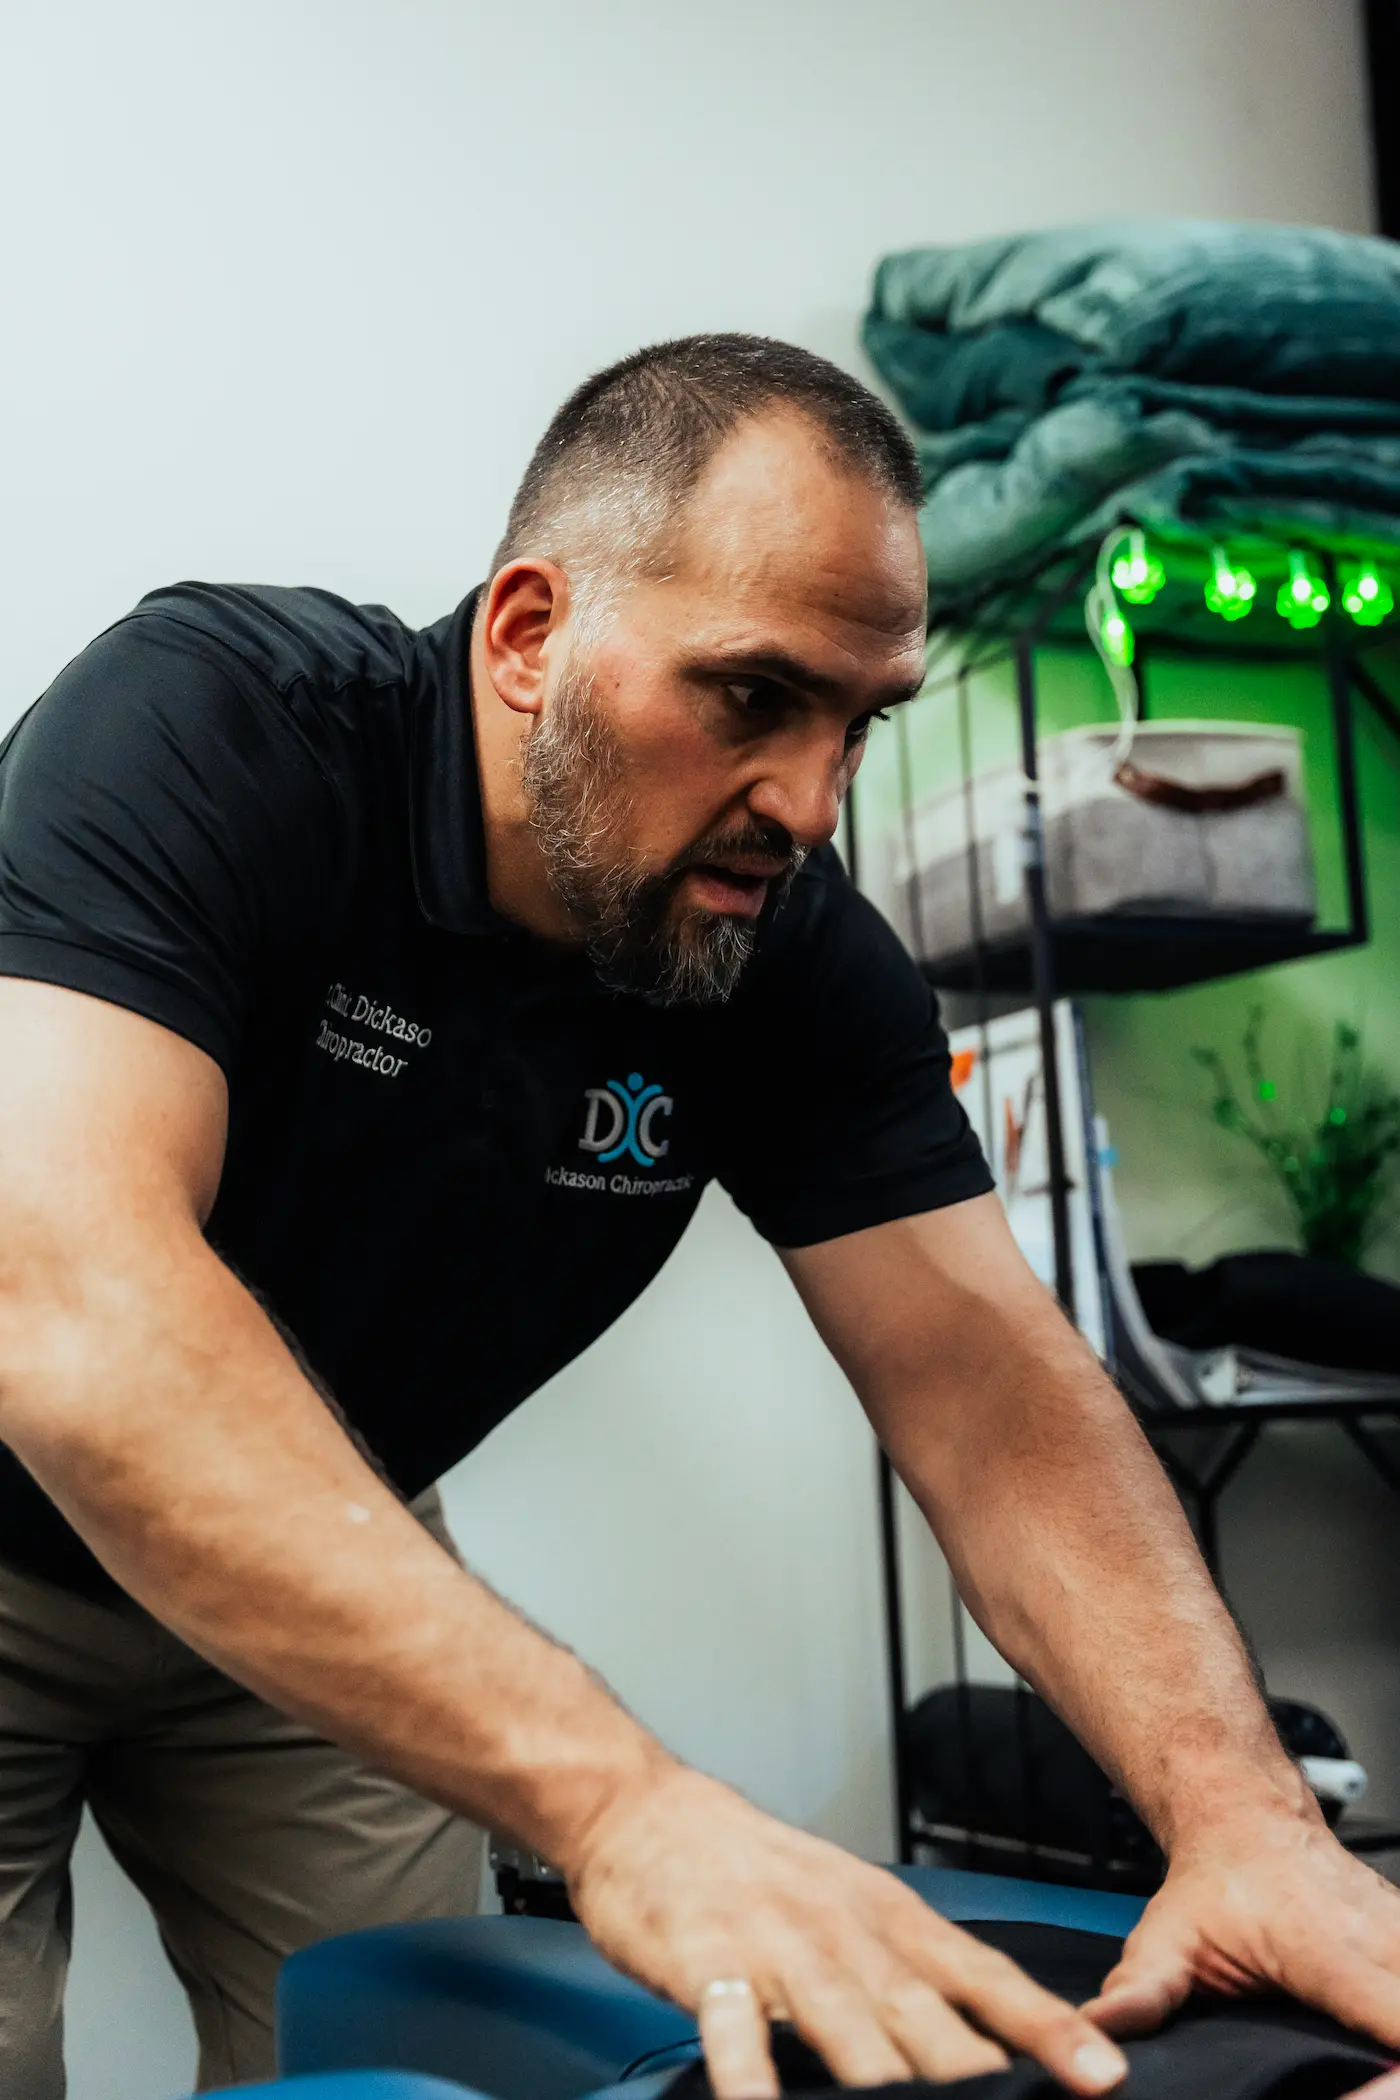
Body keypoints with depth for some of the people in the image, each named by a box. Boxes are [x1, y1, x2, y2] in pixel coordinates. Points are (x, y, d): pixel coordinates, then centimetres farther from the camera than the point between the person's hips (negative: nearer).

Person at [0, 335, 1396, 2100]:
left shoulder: (797, 954, -16)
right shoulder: (204, 728, -32)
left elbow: (985, 1385, -18)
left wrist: (1239, 1807, -37)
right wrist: (617, 1801, -54)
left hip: (330, 1601, 4)